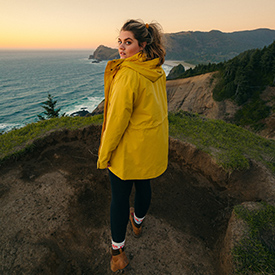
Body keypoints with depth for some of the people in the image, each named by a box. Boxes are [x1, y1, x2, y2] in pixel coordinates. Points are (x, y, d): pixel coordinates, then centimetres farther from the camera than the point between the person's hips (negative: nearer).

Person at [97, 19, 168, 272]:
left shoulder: (127, 75, -23)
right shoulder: (158, 71, 3)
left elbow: (117, 120, -23)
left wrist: (103, 155, -12)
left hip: (128, 149, -7)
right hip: (153, 144, 8)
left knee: (120, 197, 10)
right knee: (144, 185, 25)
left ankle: (118, 251, 31)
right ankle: (138, 222, 54)